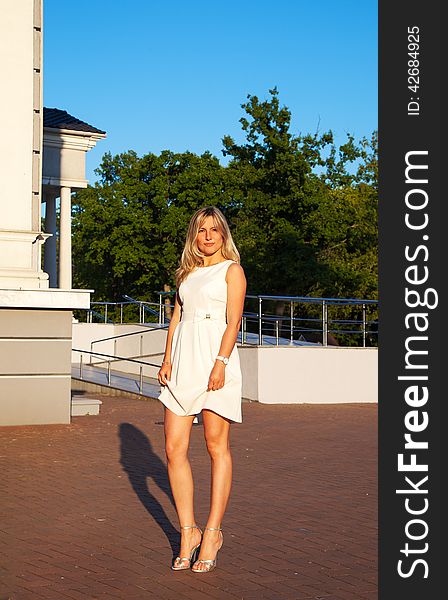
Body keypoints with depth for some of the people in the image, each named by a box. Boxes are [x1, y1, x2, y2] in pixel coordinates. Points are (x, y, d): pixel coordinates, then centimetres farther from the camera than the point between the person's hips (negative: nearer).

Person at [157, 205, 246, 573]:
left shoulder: (231, 270, 3)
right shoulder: (187, 273, 21)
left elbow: (233, 321, -6)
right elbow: (176, 318, 18)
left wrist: (221, 362, -18)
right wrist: (167, 360, 5)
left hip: (216, 356, -5)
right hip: (183, 360, 6)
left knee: (217, 446, -1)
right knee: (174, 448, -1)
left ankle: (212, 532, 6)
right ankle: (188, 532, 7)